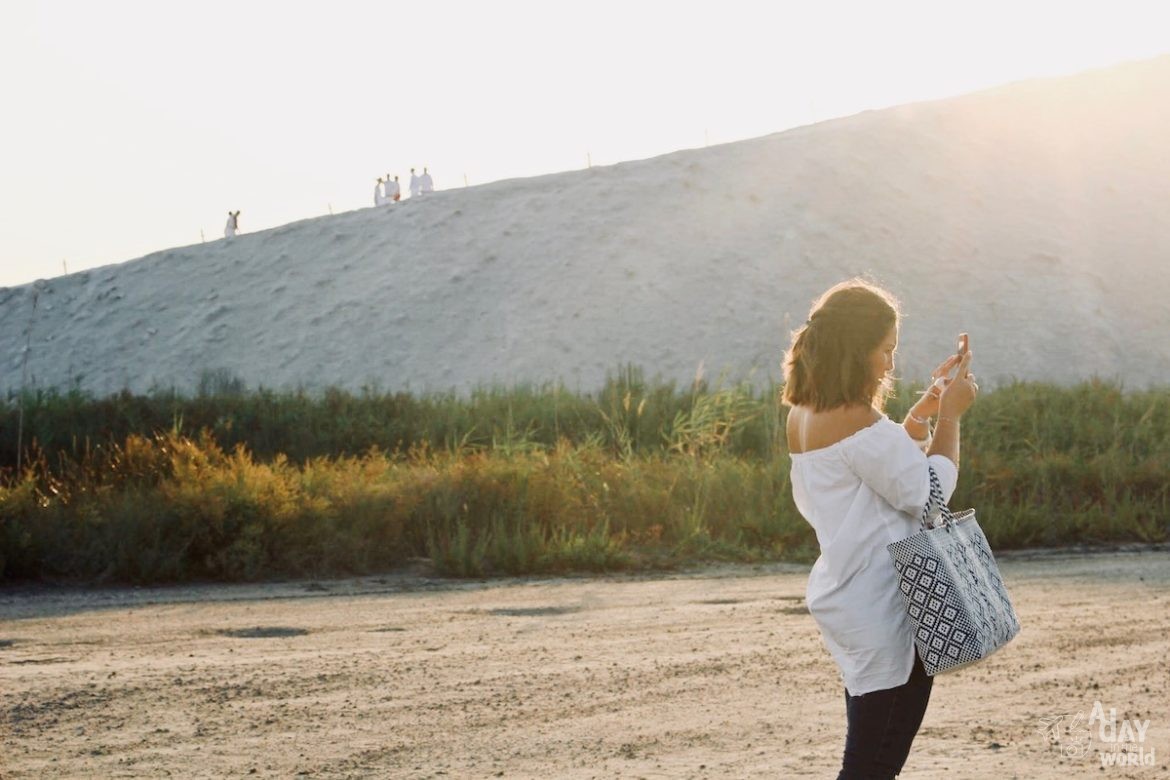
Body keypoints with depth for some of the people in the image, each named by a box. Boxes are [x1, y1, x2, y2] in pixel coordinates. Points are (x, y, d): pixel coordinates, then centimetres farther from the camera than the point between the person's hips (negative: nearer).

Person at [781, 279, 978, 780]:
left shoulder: (803, 414, 8)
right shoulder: (859, 423, -21)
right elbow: (926, 493, -13)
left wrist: (921, 414, 11)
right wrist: (950, 416, -5)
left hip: (842, 597, 9)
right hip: (883, 611, -9)